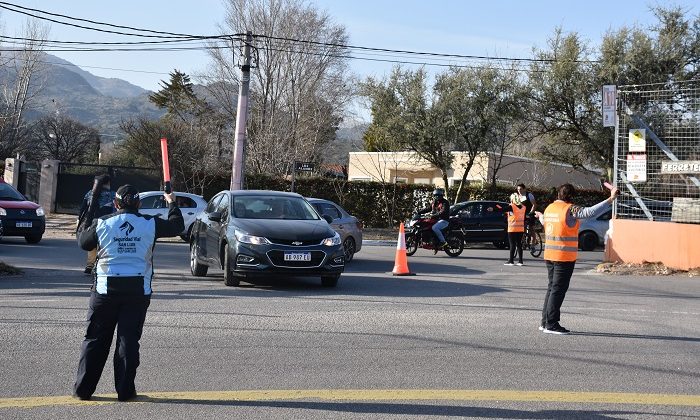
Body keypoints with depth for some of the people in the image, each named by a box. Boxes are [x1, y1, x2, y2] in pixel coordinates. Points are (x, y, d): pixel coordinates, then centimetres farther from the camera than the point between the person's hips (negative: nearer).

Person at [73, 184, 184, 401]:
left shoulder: (102, 224, -3)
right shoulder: (150, 224, -3)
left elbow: (84, 242, 13)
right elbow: (177, 225, 13)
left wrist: (86, 227, 33)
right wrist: (172, 203, 30)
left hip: (106, 288, 0)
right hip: (138, 290, 0)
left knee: (95, 339, 9)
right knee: (129, 340, 5)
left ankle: (83, 389, 11)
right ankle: (125, 390, 7)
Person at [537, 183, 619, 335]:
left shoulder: (549, 208, 11)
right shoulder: (570, 209, -12)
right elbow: (590, 212, -24)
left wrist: (540, 216, 56)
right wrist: (611, 199, -23)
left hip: (549, 255, 8)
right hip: (564, 257, -8)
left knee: (552, 288, 16)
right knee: (558, 289, -3)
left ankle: (545, 322, 20)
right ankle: (551, 324, -2)